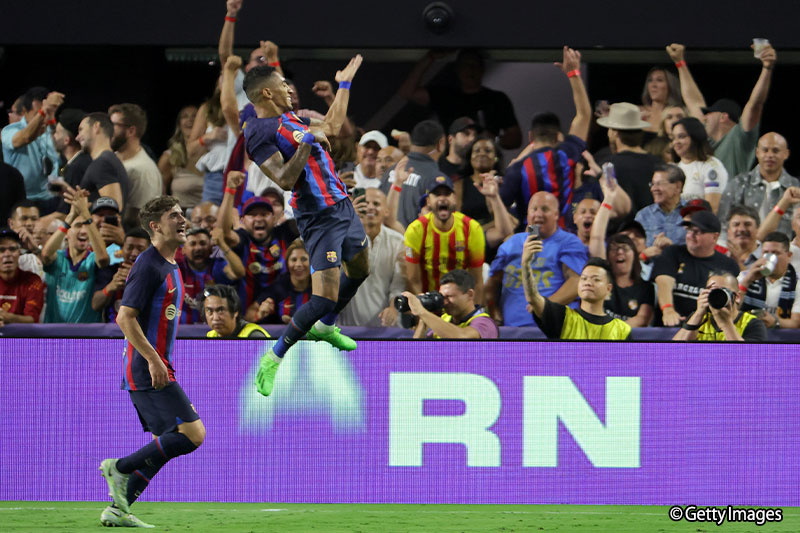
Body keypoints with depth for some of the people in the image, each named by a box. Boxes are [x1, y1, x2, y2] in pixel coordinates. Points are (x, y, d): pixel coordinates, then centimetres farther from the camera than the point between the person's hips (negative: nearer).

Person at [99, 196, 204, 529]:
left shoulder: (169, 266, 17)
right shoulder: (149, 265, -13)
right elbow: (126, 318, -19)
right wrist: (154, 360, -23)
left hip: (154, 369, 10)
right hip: (147, 370, -10)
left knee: (165, 442, 10)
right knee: (193, 433, -15)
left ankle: (119, 510, 9)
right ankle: (120, 468, -8)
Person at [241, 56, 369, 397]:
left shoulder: (289, 119, 10)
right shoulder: (259, 133, -18)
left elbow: (331, 127, 27)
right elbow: (285, 180, -27)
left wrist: (345, 84, 33)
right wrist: (308, 141, -26)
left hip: (342, 204, 10)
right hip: (319, 218, -10)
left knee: (360, 269, 27)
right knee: (325, 297, -15)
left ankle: (324, 328, 47)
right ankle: (273, 359, -2)